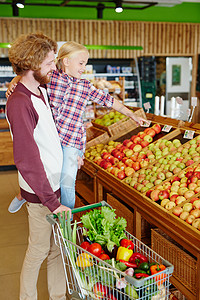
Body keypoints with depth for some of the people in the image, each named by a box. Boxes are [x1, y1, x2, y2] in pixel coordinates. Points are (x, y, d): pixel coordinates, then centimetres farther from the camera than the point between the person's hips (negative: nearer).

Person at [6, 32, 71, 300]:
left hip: (56, 182, 8)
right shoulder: (19, 103, -22)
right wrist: (51, 201, -25)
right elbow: (27, 160, -26)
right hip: (40, 190, -8)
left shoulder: (42, 90, 6)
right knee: (39, 249, 9)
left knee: (58, 246, 17)